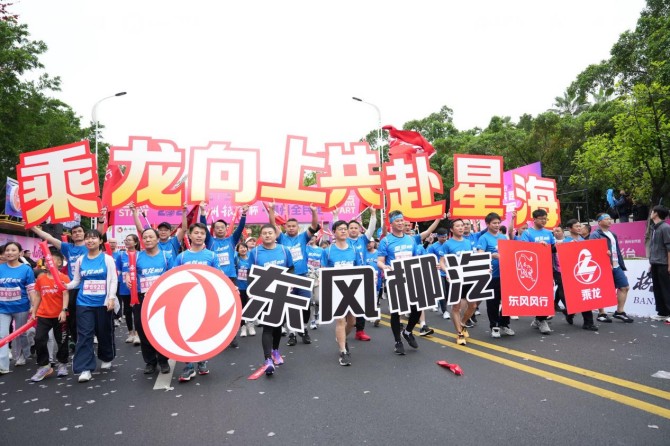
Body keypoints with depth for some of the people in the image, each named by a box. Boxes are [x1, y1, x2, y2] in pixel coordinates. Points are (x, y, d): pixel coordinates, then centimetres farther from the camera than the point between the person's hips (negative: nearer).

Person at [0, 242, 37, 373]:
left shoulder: (26, 269, -7)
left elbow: (31, 290, -7)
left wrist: (34, 306, -11)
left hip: (21, 308, -2)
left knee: (20, 334, 14)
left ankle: (23, 356, 36)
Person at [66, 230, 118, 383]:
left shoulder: (107, 259, -2)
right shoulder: (80, 260, 7)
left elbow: (113, 280, -5)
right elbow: (76, 281, 10)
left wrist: (111, 298, -14)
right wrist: (66, 286, -10)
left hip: (103, 302, -2)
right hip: (84, 303, 2)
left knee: (104, 332, 10)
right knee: (84, 335, -3)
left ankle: (107, 359, 33)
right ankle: (85, 368, 0)